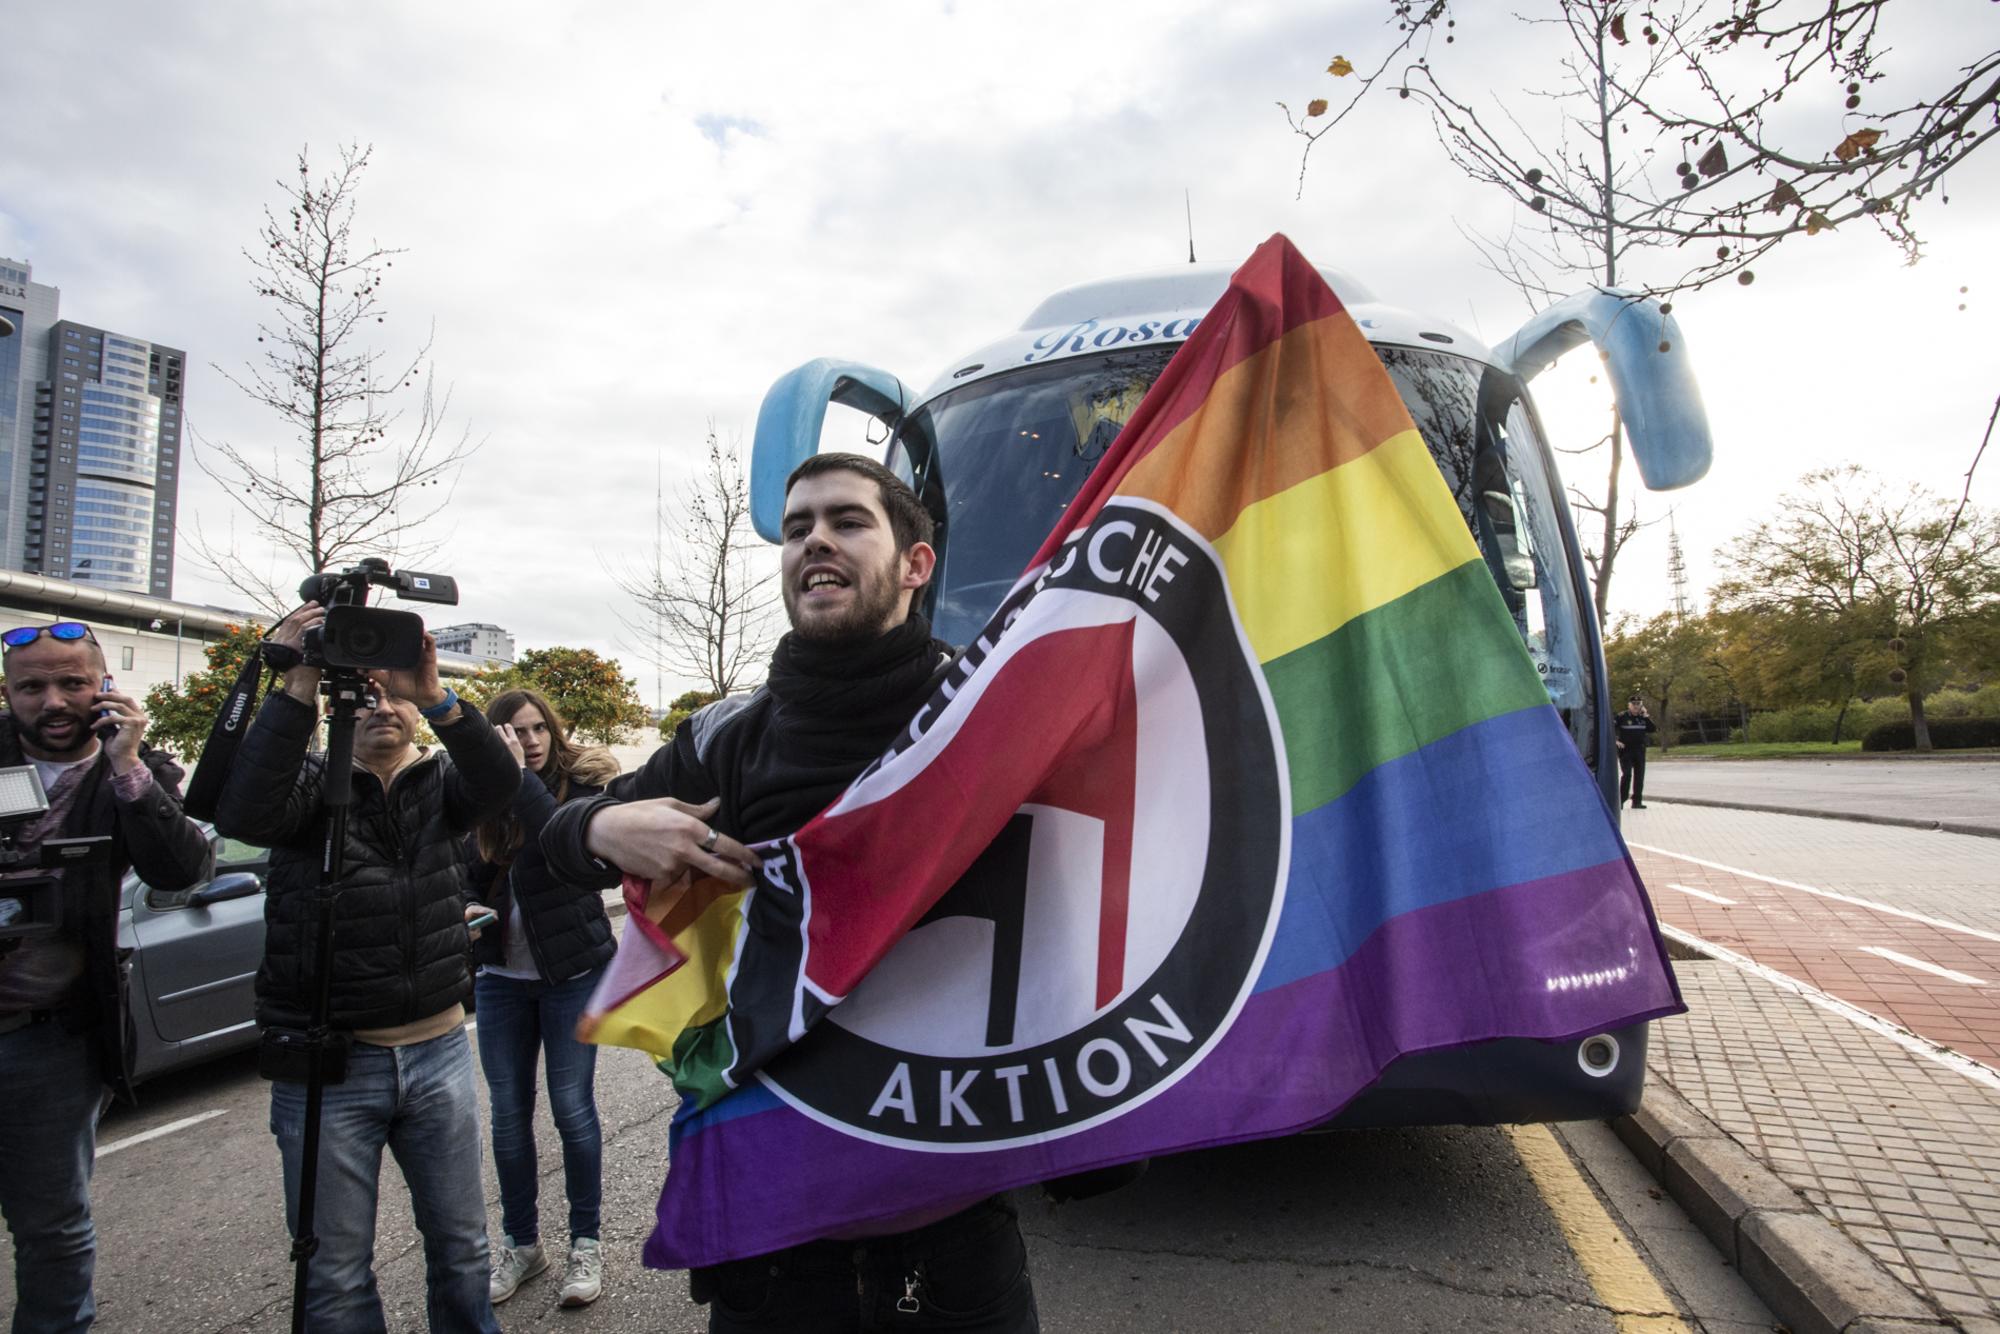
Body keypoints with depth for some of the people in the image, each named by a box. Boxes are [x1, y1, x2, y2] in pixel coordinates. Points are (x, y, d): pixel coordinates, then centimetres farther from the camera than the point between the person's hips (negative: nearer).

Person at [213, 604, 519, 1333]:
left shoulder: (442, 783, 4)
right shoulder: (311, 784, -1)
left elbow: (500, 781, -19)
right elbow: (242, 813, -23)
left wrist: (436, 698, -34)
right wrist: (296, 690, -32)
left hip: (439, 1052, 2)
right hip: (328, 1064, -2)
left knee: (461, 1250, 16)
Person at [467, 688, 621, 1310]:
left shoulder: (581, 781, -7)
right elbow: (470, 882, 9)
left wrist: (521, 776, -26)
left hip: (572, 973, -4)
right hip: (501, 977, 4)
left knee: (572, 1108, 2)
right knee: (508, 1113, 11)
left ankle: (586, 1242, 19)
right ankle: (520, 1242, 28)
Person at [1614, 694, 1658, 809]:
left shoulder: (1643, 717, 9)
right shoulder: (1621, 717, -5)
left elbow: (1654, 729, -1)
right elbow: (1610, 728, -8)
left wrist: (1646, 716, -7)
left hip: (1640, 751, 5)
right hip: (1625, 750, -5)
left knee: (1639, 776, 7)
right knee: (1626, 774, -12)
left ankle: (1637, 801, 15)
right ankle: (1621, 800, -5)